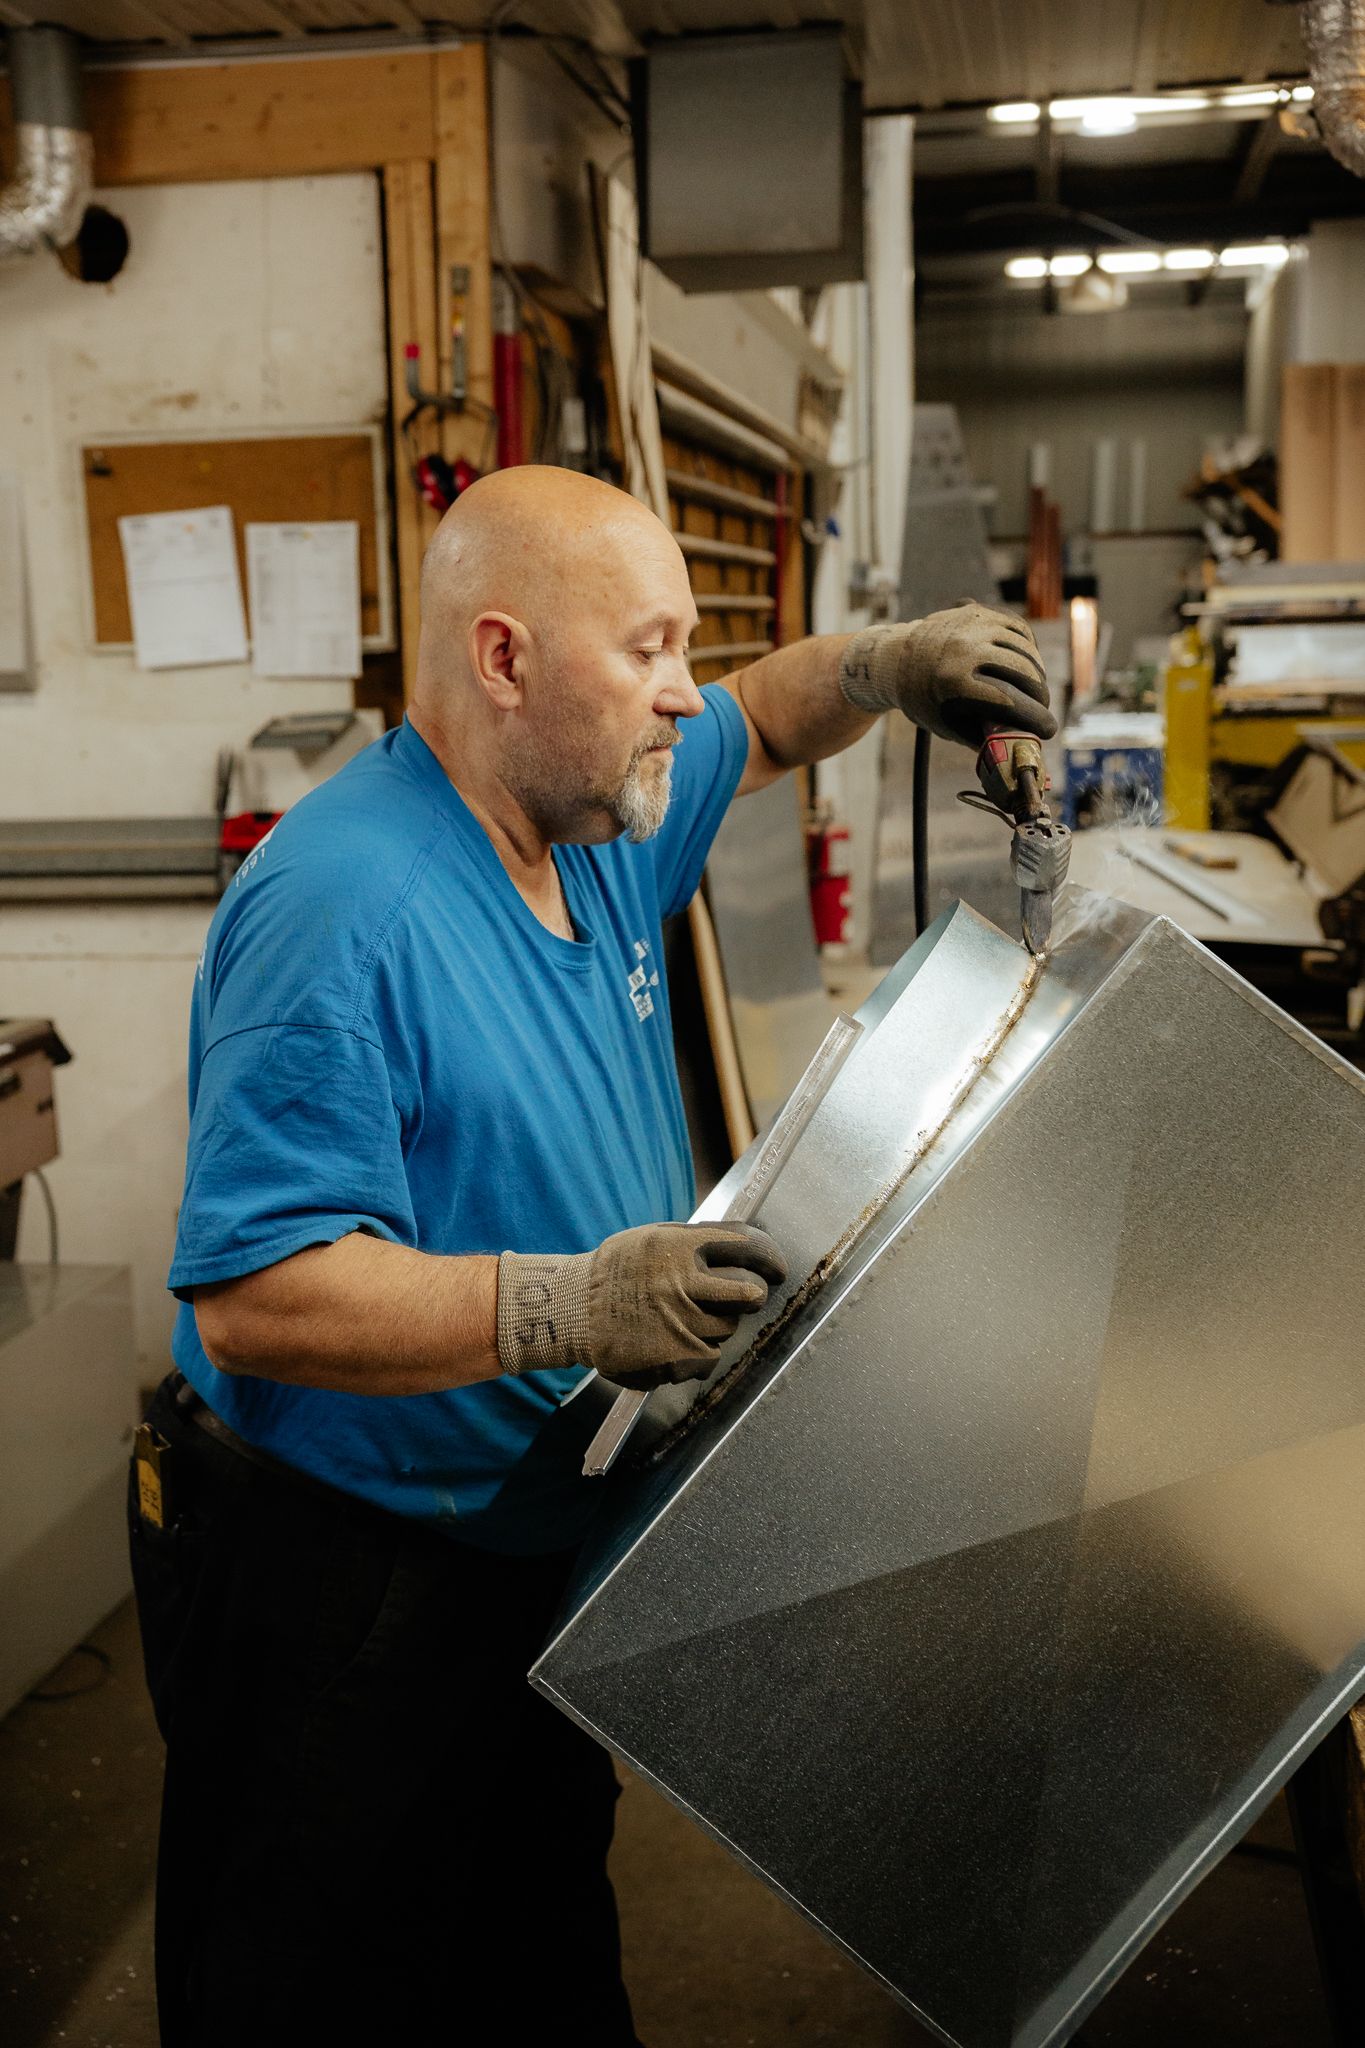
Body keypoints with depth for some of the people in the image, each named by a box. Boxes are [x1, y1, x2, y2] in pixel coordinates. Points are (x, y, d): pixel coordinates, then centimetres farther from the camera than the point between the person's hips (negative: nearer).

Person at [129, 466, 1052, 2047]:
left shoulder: (596, 818, 0)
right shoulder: (342, 909, -28)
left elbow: (757, 724, 20)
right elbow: (250, 1296, -32)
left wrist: (884, 667, -1)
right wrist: (568, 1306, -41)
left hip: (535, 1542, 8)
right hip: (340, 1580, -8)